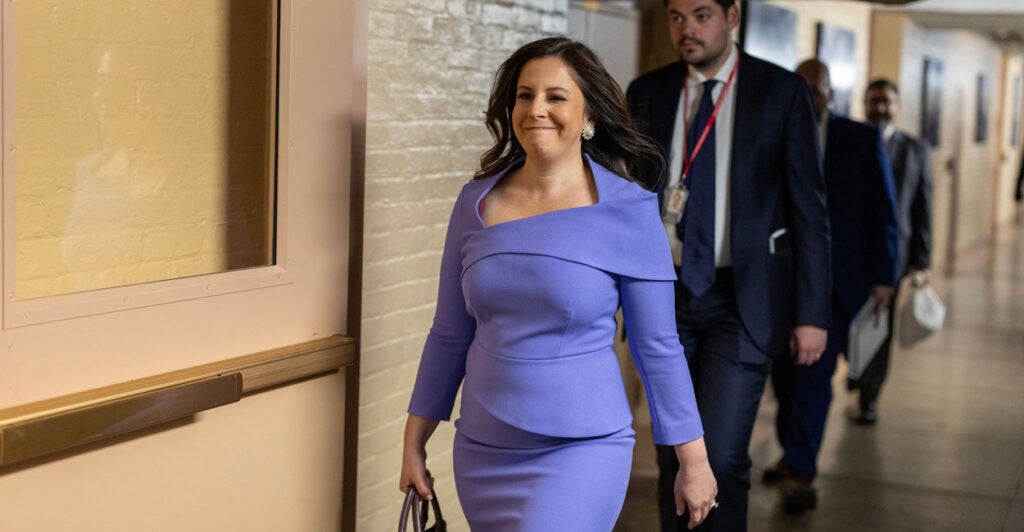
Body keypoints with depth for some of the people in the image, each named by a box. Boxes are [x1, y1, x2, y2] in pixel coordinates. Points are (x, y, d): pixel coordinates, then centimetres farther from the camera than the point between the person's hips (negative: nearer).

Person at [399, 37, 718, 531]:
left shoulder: (628, 211, -8)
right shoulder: (476, 202, 2)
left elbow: (657, 347, -2)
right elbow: (450, 335, 10)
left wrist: (694, 461, 1)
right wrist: (414, 444, 11)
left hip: (581, 453, -4)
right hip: (481, 453, 4)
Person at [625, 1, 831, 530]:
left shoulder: (782, 91, -3)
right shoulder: (646, 94, 6)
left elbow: (808, 208, -3)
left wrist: (812, 312, -6)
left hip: (743, 299, -3)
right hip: (667, 294, 3)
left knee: (721, 458, -12)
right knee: (673, 456, 11)